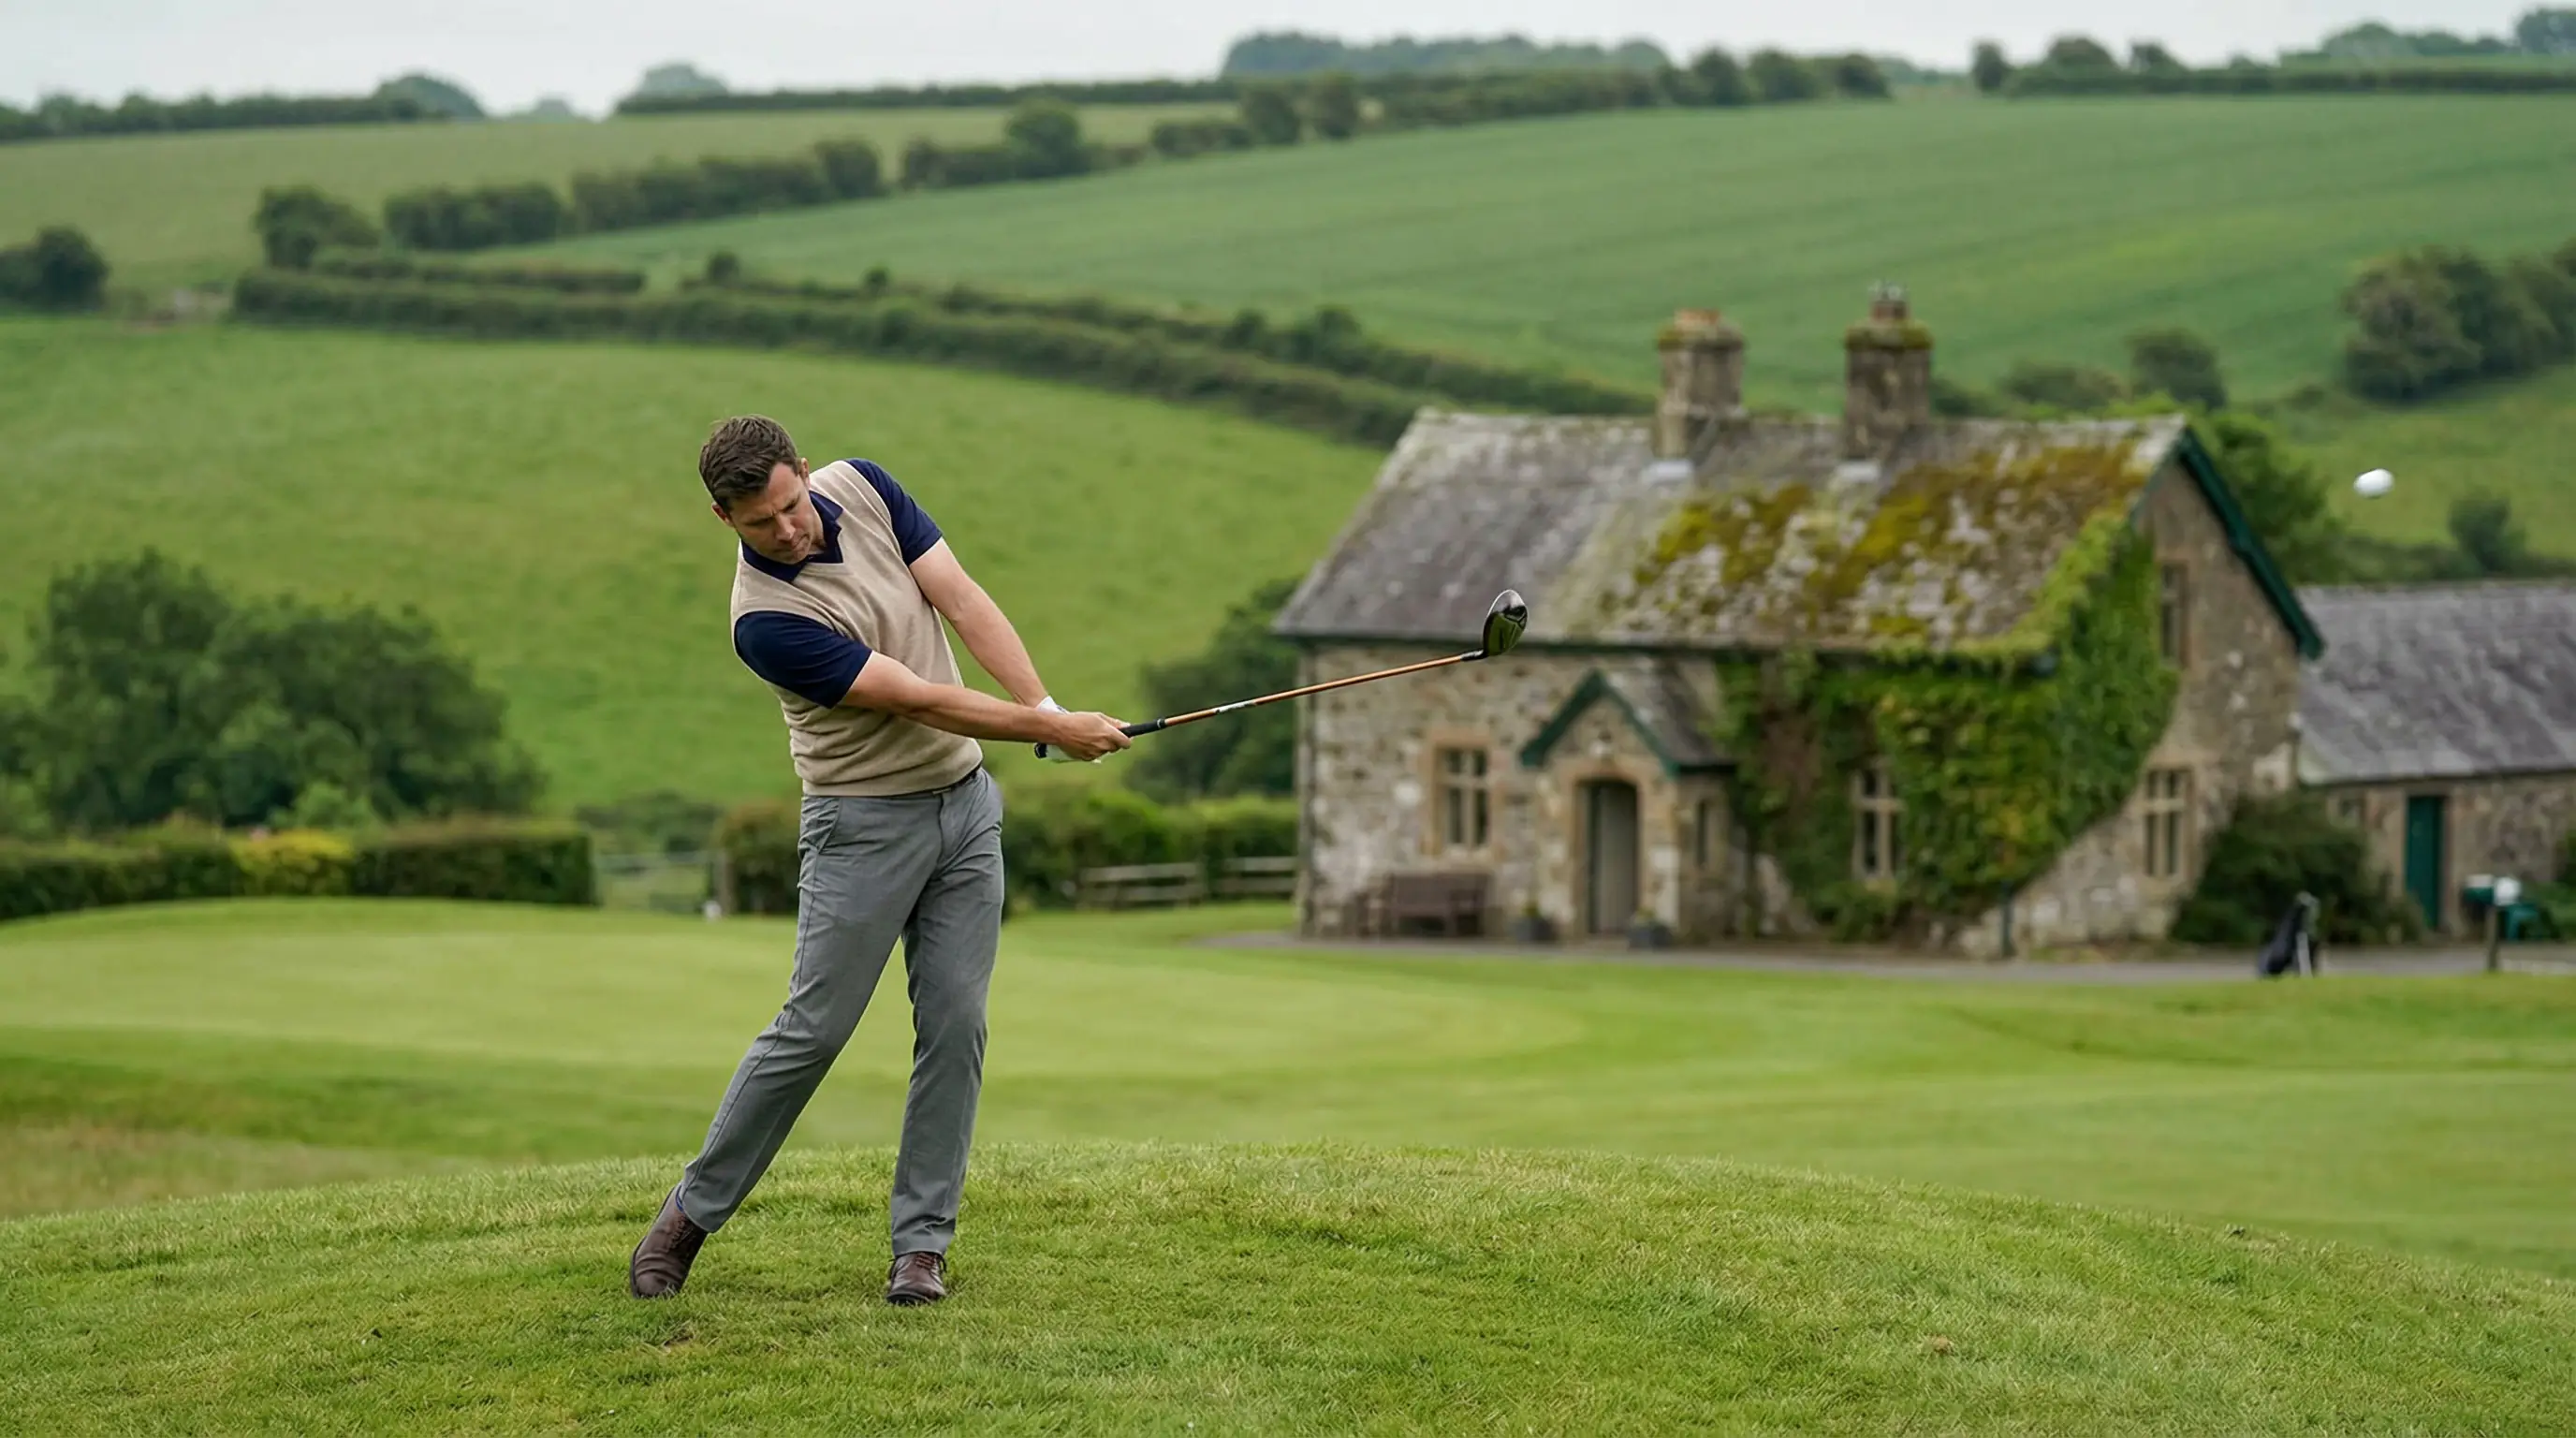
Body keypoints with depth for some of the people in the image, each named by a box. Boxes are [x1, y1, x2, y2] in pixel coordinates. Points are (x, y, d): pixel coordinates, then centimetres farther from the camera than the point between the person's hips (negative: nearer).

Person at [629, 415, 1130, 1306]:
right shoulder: (765, 621, -23)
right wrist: (1051, 732, -21)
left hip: (965, 800, 5)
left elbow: (963, 604, -6)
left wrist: (1047, 707, -18)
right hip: (865, 821, -5)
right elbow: (917, 699, -22)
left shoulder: (861, 489, -4)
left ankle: (922, 1243, 4)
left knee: (955, 1026, 0)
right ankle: (692, 1212, 11)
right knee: (813, 1029, -4)